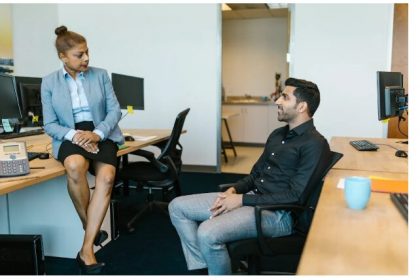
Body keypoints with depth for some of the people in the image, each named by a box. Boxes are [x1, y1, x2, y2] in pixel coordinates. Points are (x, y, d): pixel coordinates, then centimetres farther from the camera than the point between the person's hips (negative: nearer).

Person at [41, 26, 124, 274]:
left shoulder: (101, 75, 7)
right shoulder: (49, 82, 6)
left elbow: (115, 110, 1)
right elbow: (50, 125, 4)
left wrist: (98, 133, -17)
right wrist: (73, 135, -17)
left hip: (101, 135, 1)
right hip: (71, 137, 0)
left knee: (107, 177, -30)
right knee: (75, 165, -37)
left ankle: (87, 248, -22)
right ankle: (90, 228, -13)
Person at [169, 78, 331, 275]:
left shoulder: (314, 144, -13)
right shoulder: (277, 134, 14)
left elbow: (295, 196, -19)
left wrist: (242, 200, -17)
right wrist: (234, 190, -1)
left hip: (278, 214, -9)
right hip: (253, 197, 9)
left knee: (208, 233, -31)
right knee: (177, 207, 2)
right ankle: (201, 267, 5)